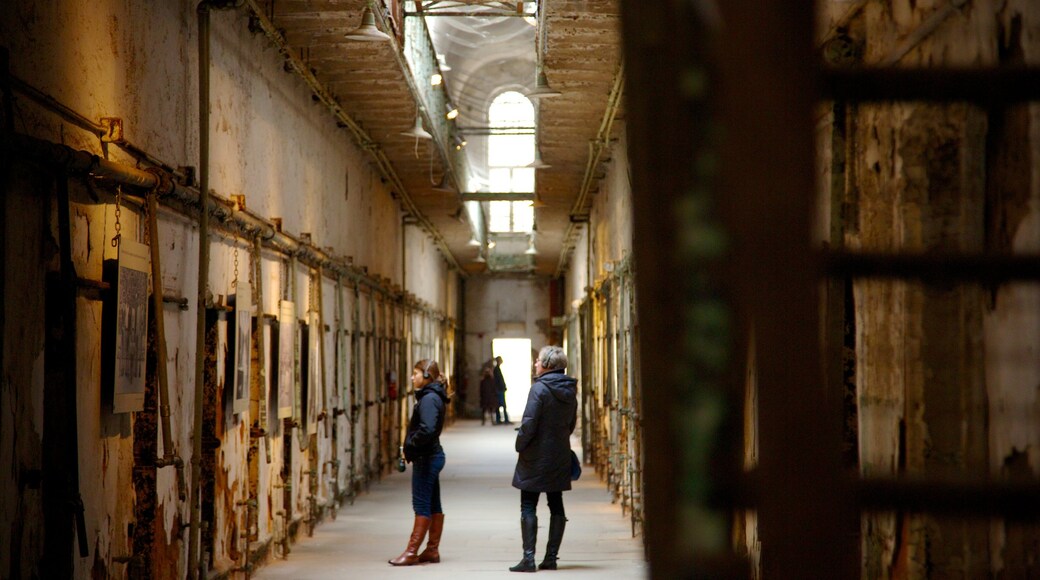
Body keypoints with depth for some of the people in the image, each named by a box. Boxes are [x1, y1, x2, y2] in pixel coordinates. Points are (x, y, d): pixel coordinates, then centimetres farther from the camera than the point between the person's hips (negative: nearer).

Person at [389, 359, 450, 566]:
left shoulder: (428, 399, -17)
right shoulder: (431, 396, 13)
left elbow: (427, 429, -29)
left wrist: (411, 444, -15)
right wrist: (410, 450, 8)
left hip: (426, 458, -10)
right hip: (432, 456, 10)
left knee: (422, 505, -6)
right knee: (433, 505, 12)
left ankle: (412, 552, -3)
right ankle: (432, 550, 17)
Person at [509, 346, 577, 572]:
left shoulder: (539, 388, -15)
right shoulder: (570, 390, 6)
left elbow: (529, 424, -19)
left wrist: (520, 445, -5)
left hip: (536, 459, -6)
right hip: (560, 458, 6)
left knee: (528, 506, -1)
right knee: (556, 505, 11)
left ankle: (528, 558, -6)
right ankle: (551, 557, 12)